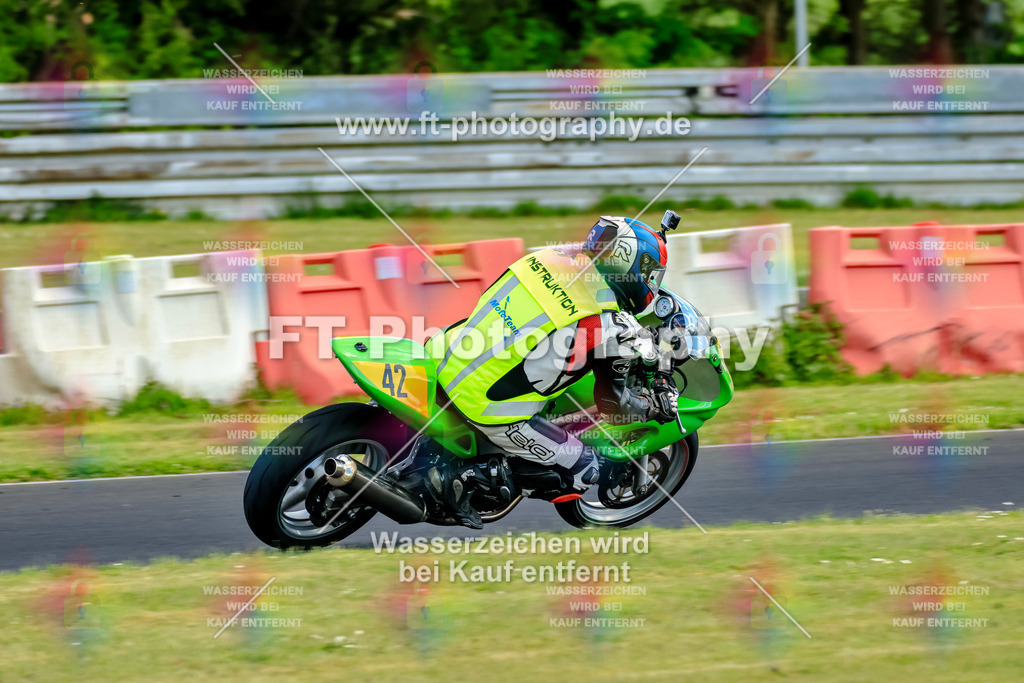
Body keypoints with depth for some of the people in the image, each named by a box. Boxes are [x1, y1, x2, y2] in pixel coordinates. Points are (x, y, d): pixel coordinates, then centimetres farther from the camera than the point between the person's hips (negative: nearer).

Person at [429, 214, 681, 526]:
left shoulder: (553, 257, 3)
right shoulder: (616, 328, -14)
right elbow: (611, 399, -2)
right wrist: (655, 406, 16)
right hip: (493, 411, -6)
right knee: (585, 469, 9)